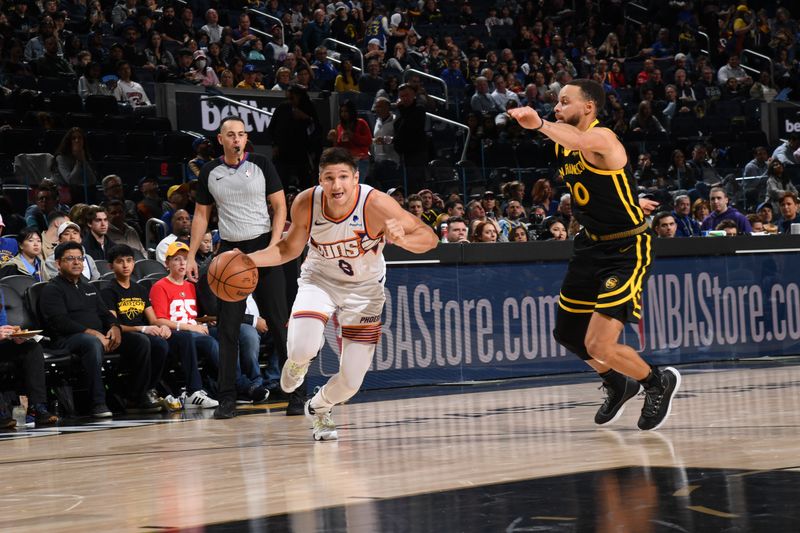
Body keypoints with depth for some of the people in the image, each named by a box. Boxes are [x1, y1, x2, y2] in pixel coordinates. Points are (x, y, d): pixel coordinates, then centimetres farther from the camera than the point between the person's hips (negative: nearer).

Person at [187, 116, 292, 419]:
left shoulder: (261, 165, -1)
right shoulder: (210, 173, 7)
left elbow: (280, 207, 0)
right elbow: (201, 215, 14)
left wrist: (272, 247, -12)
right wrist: (191, 255, 5)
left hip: (263, 247, -2)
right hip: (229, 250, 2)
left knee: (279, 323, -3)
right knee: (227, 328, 0)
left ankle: (296, 393, 1)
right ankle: (227, 399, 3)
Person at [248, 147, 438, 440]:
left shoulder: (376, 204, -29)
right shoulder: (306, 203, -21)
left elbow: (429, 237, -25)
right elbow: (290, 247, -2)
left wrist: (401, 239, -46)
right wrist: (247, 260, -16)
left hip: (364, 288, -1)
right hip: (319, 280, 1)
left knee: (351, 382, -2)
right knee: (302, 350, -28)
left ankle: (319, 408, 35)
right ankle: (298, 362, 14)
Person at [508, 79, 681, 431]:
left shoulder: (602, 138, -22)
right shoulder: (563, 148, 4)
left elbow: (581, 140, -48)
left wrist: (541, 125, -66)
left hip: (626, 250, -9)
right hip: (591, 245, 9)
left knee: (599, 346, -15)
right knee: (566, 334, 17)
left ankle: (659, 383, 13)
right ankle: (618, 387, 43)